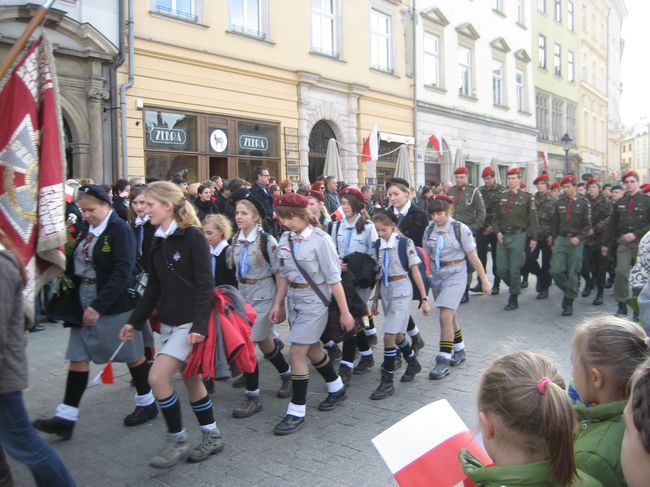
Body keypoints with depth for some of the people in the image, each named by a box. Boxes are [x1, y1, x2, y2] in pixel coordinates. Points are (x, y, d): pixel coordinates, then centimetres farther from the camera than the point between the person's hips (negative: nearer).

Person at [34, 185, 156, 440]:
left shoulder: (119, 229, -13)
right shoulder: (85, 229, 8)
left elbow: (123, 271, -19)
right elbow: (74, 265, 14)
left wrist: (99, 305, -22)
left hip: (114, 303, -7)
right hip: (84, 302, 7)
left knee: (132, 355, 7)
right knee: (77, 357, 6)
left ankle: (147, 404, 25)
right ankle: (66, 417, 13)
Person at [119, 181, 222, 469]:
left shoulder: (192, 237, -12)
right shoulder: (158, 242, 10)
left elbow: (204, 284, -16)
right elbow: (153, 289, 16)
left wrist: (200, 325, -22)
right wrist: (135, 321, 14)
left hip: (190, 322, -8)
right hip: (168, 322, 8)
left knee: (158, 377, -12)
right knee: (190, 379, 13)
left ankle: (177, 442, 5)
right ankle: (212, 438, 28)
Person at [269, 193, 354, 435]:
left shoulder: (320, 239, -16)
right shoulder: (285, 239, 2)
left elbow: (333, 278, -14)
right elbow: (284, 274, 11)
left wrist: (345, 312, -12)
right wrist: (278, 304, 7)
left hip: (313, 299, -7)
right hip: (293, 298, 7)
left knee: (296, 353, -9)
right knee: (311, 348, 18)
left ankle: (297, 411, 5)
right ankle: (336, 388, 41)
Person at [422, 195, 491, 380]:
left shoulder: (460, 229, -10)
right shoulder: (429, 230, 1)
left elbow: (473, 257, -7)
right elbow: (427, 256, 7)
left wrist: (484, 280, -5)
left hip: (455, 275, -5)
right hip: (436, 276, 5)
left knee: (445, 317, -14)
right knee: (451, 316, 16)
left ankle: (444, 361, -6)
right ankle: (459, 351, 36)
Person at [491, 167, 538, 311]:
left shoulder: (527, 197, 0)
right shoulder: (502, 197, 11)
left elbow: (533, 219, -1)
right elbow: (496, 217, 14)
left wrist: (534, 238, -6)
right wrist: (497, 232, -1)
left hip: (518, 236, -4)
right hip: (502, 236, 4)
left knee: (514, 269, -2)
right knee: (501, 269, 4)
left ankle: (514, 299, 9)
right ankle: (515, 287, 30)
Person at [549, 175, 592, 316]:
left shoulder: (584, 202, -2)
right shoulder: (560, 202, 7)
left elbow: (588, 225, -3)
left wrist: (579, 238, -16)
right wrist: (552, 239, 11)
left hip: (576, 241, -3)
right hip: (561, 239, 3)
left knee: (573, 273, 1)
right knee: (555, 270, -7)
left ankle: (569, 303, 12)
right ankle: (568, 290, 21)